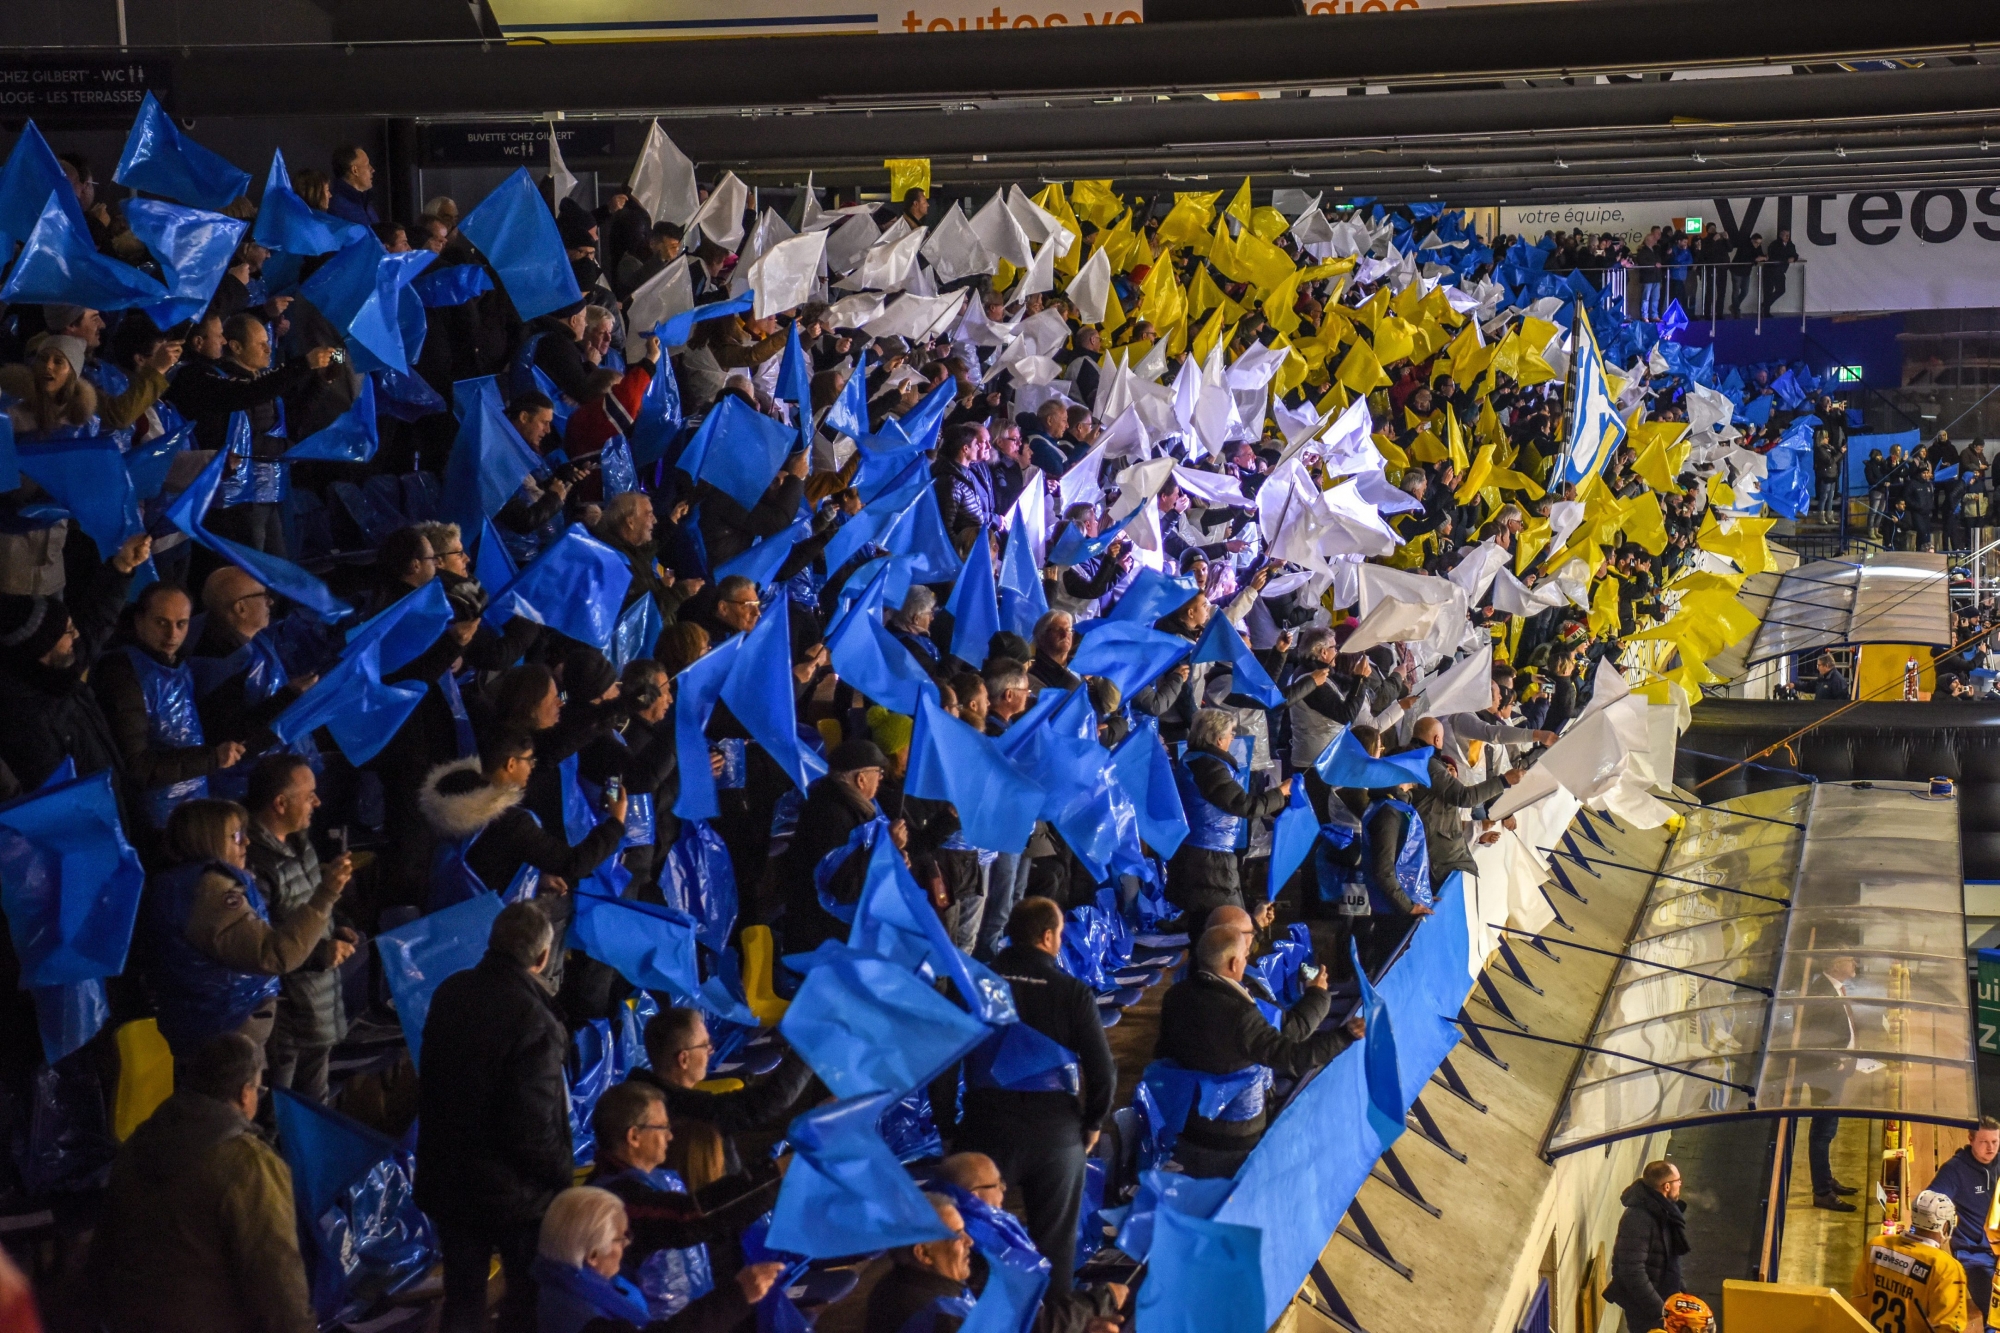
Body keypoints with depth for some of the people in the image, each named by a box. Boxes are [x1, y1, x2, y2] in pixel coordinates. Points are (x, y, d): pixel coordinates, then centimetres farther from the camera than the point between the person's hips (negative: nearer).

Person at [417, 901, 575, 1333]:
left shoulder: (450, 993, -4)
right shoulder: (534, 1021, -26)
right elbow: (531, 1130, -26)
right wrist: (562, 1174, -11)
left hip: (447, 1179, 6)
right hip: (512, 1186, -6)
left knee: (462, 1298, 17)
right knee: (528, 1297, 13)